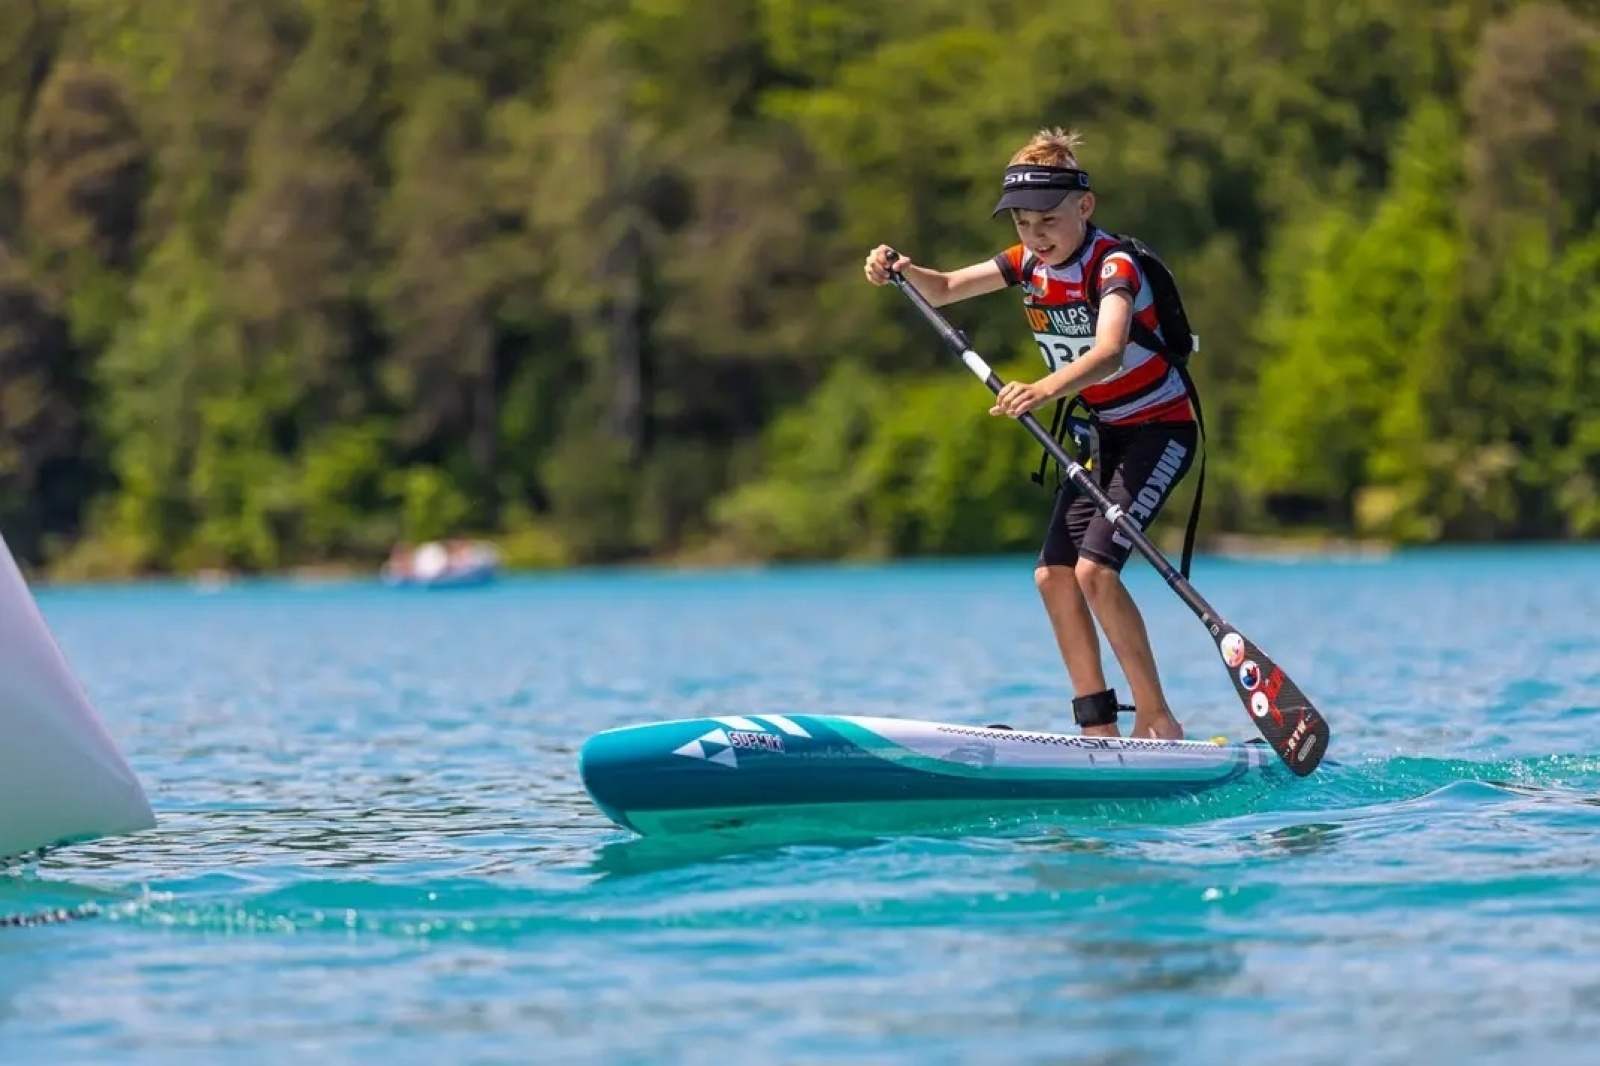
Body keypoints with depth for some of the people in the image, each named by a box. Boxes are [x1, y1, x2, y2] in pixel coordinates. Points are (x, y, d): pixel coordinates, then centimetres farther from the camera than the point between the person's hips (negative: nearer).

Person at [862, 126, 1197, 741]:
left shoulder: (1113, 266, -24)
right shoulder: (1029, 263, -1)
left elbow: (1109, 351, -43)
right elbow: (945, 288, 8)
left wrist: (1045, 389, -61)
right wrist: (901, 272, -15)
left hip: (1161, 429, -8)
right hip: (1105, 434, 8)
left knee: (1095, 568, -21)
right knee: (1053, 573, -2)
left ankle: (1157, 720, -13)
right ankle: (1100, 730, 5)